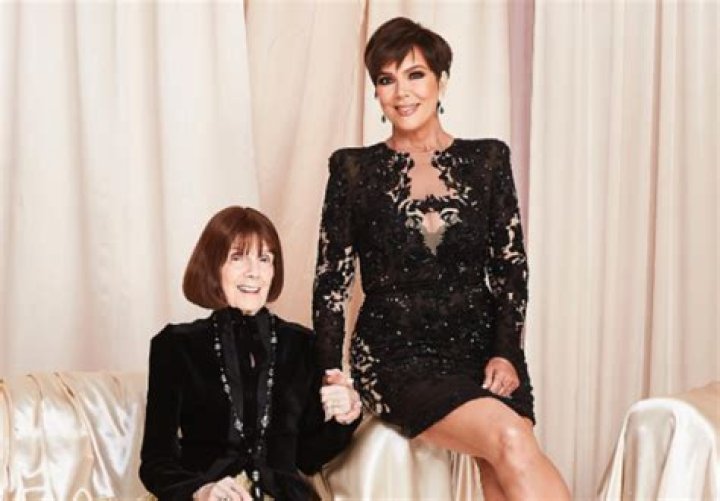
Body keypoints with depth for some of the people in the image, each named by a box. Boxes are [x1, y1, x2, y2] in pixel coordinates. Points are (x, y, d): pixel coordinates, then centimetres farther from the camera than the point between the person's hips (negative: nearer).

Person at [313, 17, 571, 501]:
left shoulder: (488, 159, 9)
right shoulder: (355, 169, 4)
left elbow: (511, 267, 8)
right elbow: (332, 280, 5)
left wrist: (505, 352, -5)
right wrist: (331, 379, -3)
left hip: (481, 345, 2)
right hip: (397, 353, -2)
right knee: (510, 439, -29)